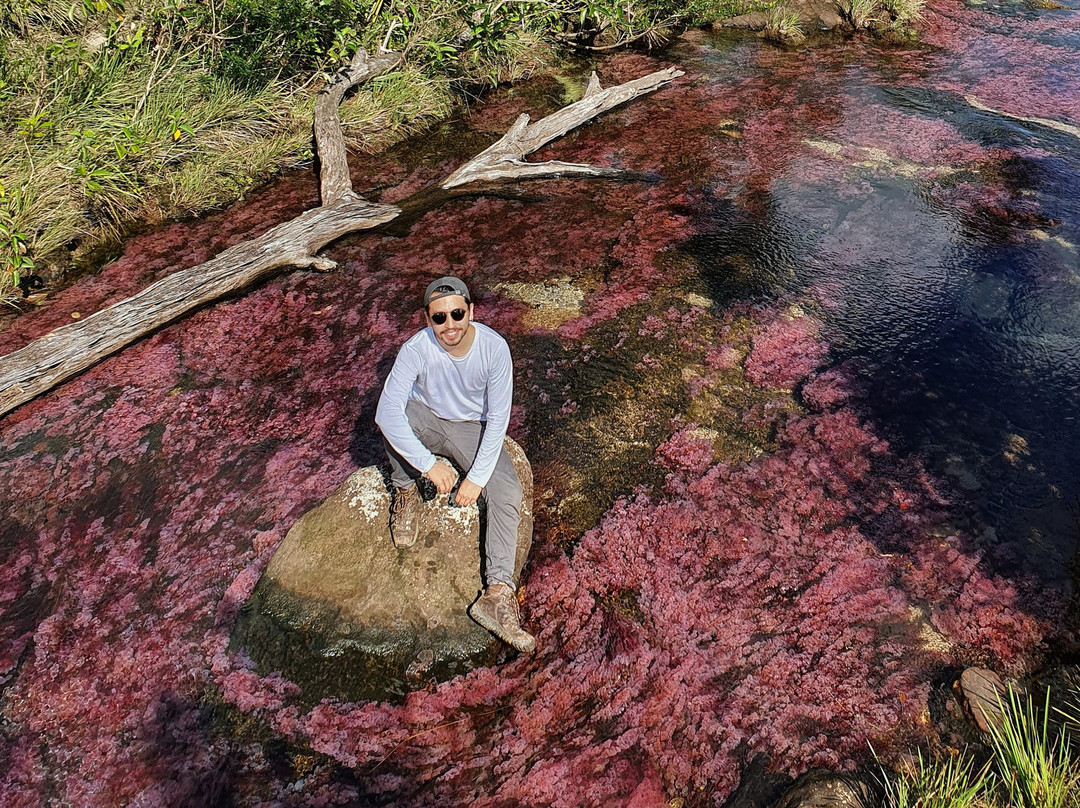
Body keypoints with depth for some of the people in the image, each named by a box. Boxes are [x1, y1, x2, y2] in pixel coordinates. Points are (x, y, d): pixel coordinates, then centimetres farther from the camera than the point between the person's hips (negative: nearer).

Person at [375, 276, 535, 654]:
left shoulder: (494, 347, -23)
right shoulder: (417, 349, -24)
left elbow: (498, 419, -19)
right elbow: (387, 412, -31)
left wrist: (477, 477, -23)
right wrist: (429, 464, -35)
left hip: (472, 427, 1)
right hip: (425, 421, 0)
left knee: (508, 492, -23)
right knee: (392, 419, -35)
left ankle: (497, 593, -24)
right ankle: (405, 495, -7)